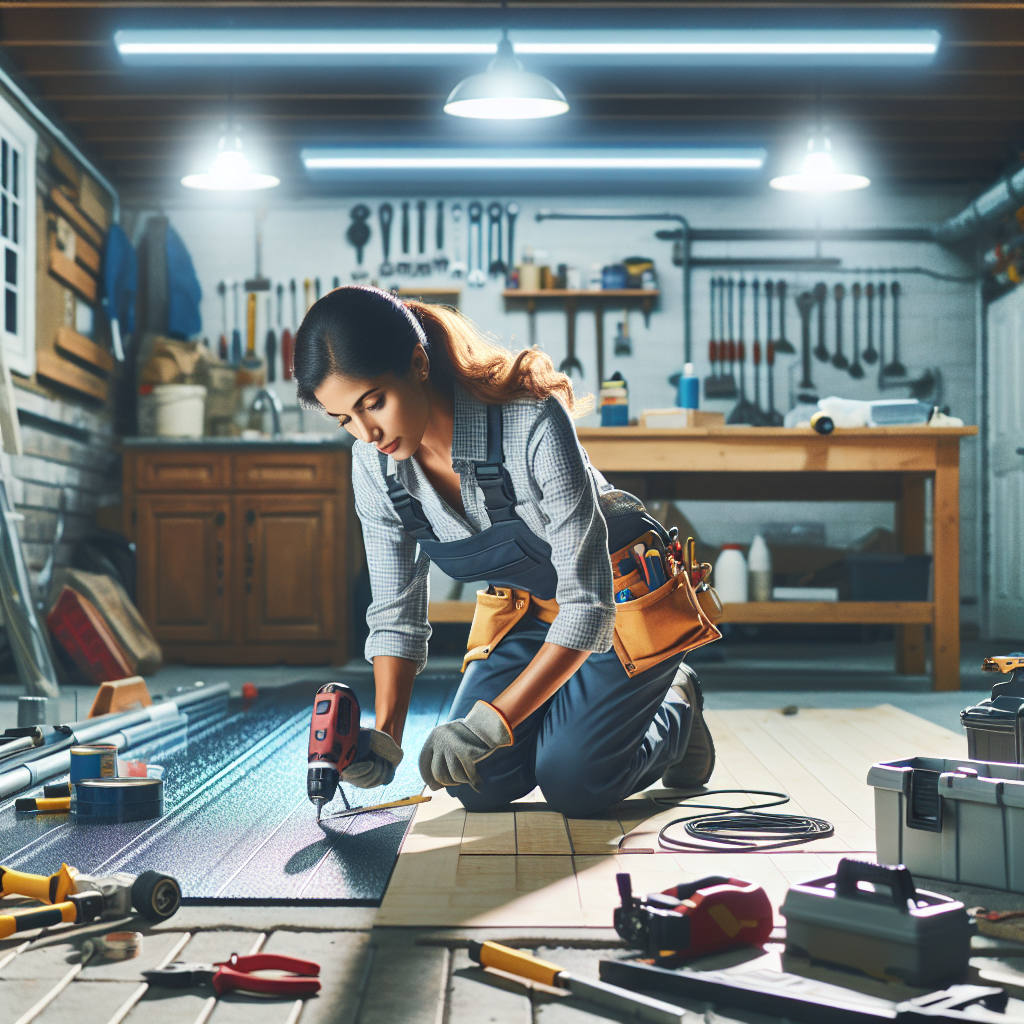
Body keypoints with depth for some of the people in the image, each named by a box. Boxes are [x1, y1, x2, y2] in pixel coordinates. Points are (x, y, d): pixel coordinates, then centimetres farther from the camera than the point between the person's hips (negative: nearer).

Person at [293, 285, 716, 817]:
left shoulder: (533, 424, -36)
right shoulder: (374, 464, -17)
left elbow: (589, 602, -34)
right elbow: (396, 611, -6)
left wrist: (491, 720, -41)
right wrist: (385, 734, -21)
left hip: (623, 595, -5)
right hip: (521, 608, 5)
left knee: (571, 784, -15)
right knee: (481, 785, -7)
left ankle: (677, 712, 16)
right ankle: (570, 704, 22)